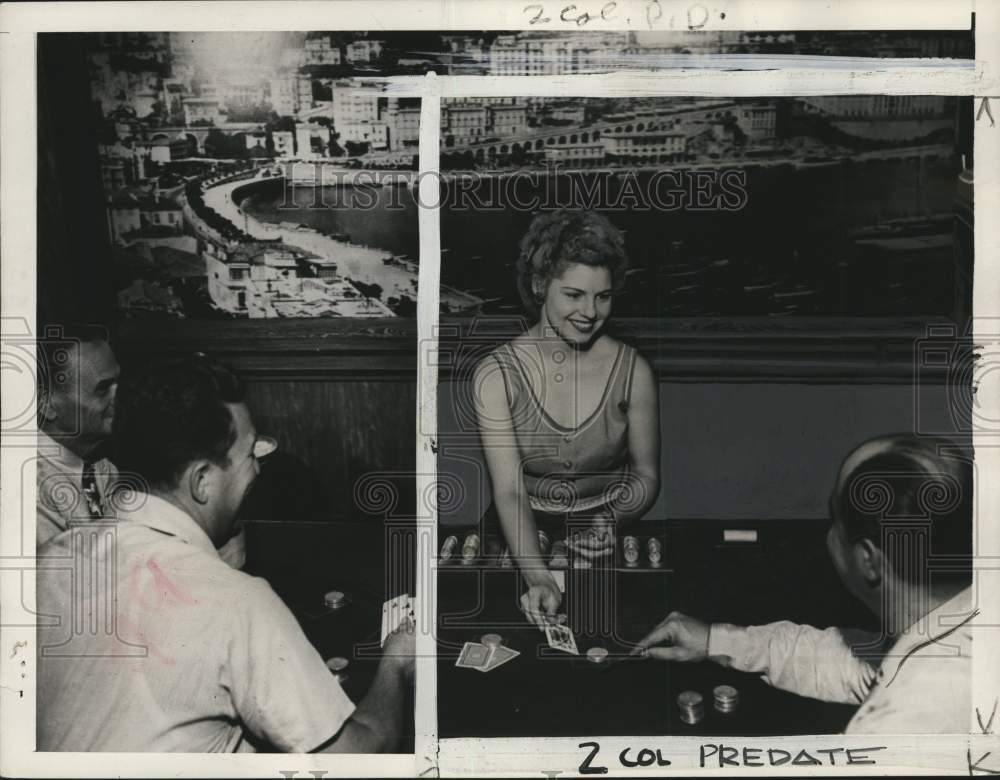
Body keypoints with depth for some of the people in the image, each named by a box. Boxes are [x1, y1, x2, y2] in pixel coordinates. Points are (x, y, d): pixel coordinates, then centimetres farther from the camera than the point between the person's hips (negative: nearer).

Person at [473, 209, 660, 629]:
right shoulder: (497, 374, -12)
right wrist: (538, 578, -35)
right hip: (523, 532, 0)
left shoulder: (631, 370, -7)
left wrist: (611, 518, -19)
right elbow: (509, 490, -19)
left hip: (607, 523, 1)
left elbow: (647, 475, 4)